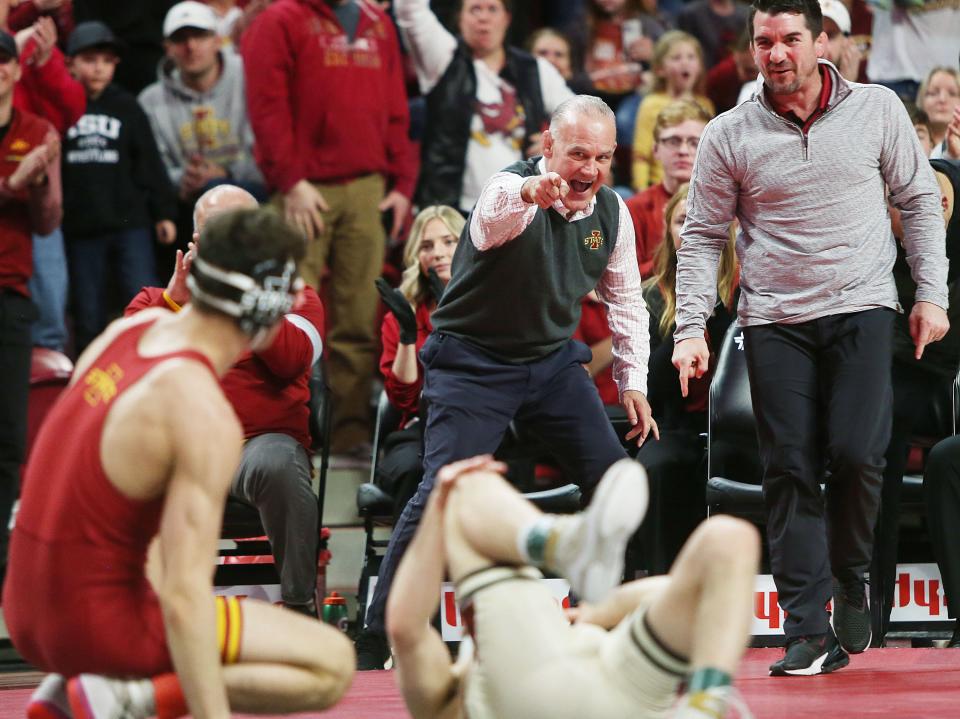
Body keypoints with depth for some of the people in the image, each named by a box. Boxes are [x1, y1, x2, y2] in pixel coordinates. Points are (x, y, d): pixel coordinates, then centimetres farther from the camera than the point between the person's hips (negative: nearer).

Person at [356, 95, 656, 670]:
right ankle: (376, 641, -9)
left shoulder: (611, 211, -3)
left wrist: (634, 383, 6)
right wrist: (529, 193, -73)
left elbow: (626, 299, 13)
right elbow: (495, 218, -50)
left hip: (554, 361, 6)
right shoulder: (510, 188, -22)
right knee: (442, 493, -17)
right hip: (475, 363, -6)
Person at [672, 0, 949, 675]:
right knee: (790, 473, -4)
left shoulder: (877, 109, 3)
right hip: (774, 319, 1)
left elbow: (920, 199, 11)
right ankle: (810, 632, -3)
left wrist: (932, 293, 5)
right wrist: (691, 328, -3)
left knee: (857, 453, -15)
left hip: (861, 308, 0)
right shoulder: (729, 136, 2)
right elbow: (702, 236, 6)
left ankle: (850, 578, 13)